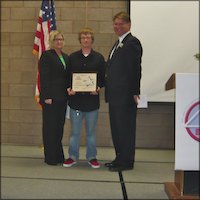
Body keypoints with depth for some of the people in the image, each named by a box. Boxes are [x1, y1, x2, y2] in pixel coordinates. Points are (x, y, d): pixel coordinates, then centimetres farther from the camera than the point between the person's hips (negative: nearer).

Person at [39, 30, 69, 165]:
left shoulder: (66, 57, 15)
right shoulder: (46, 55, -5)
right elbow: (43, 77, -11)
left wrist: (68, 93, 7)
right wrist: (47, 97, -16)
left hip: (62, 97, 6)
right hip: (51, 97, -6)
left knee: (59, 127, 10)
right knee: (50, 127, 0)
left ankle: (59, 156, 18)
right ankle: (50, 157, 7)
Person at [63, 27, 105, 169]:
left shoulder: (98, 58, 4)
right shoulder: (73, 57, 5)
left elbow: (103, 78, 5)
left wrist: (98, 88, -13)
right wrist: (69, 88, -10)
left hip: (92, 98, 0)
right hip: (75, 98, 0)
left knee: (91, 131, 8)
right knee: (75, 131, 6)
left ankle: (91, 157, 20)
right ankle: (73, 156, 18)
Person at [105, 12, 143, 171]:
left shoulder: (132, 42, -10)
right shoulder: (118, 44, 20)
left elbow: (135, 69, -16)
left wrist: (134, 92, -19)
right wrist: (108, 89, 15)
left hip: (125, 96, -10)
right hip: (115, 95, 10)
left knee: (125, 129, -3)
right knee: (116, 128, 15)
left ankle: (126, 162, 6)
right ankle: (120, 159, 25)